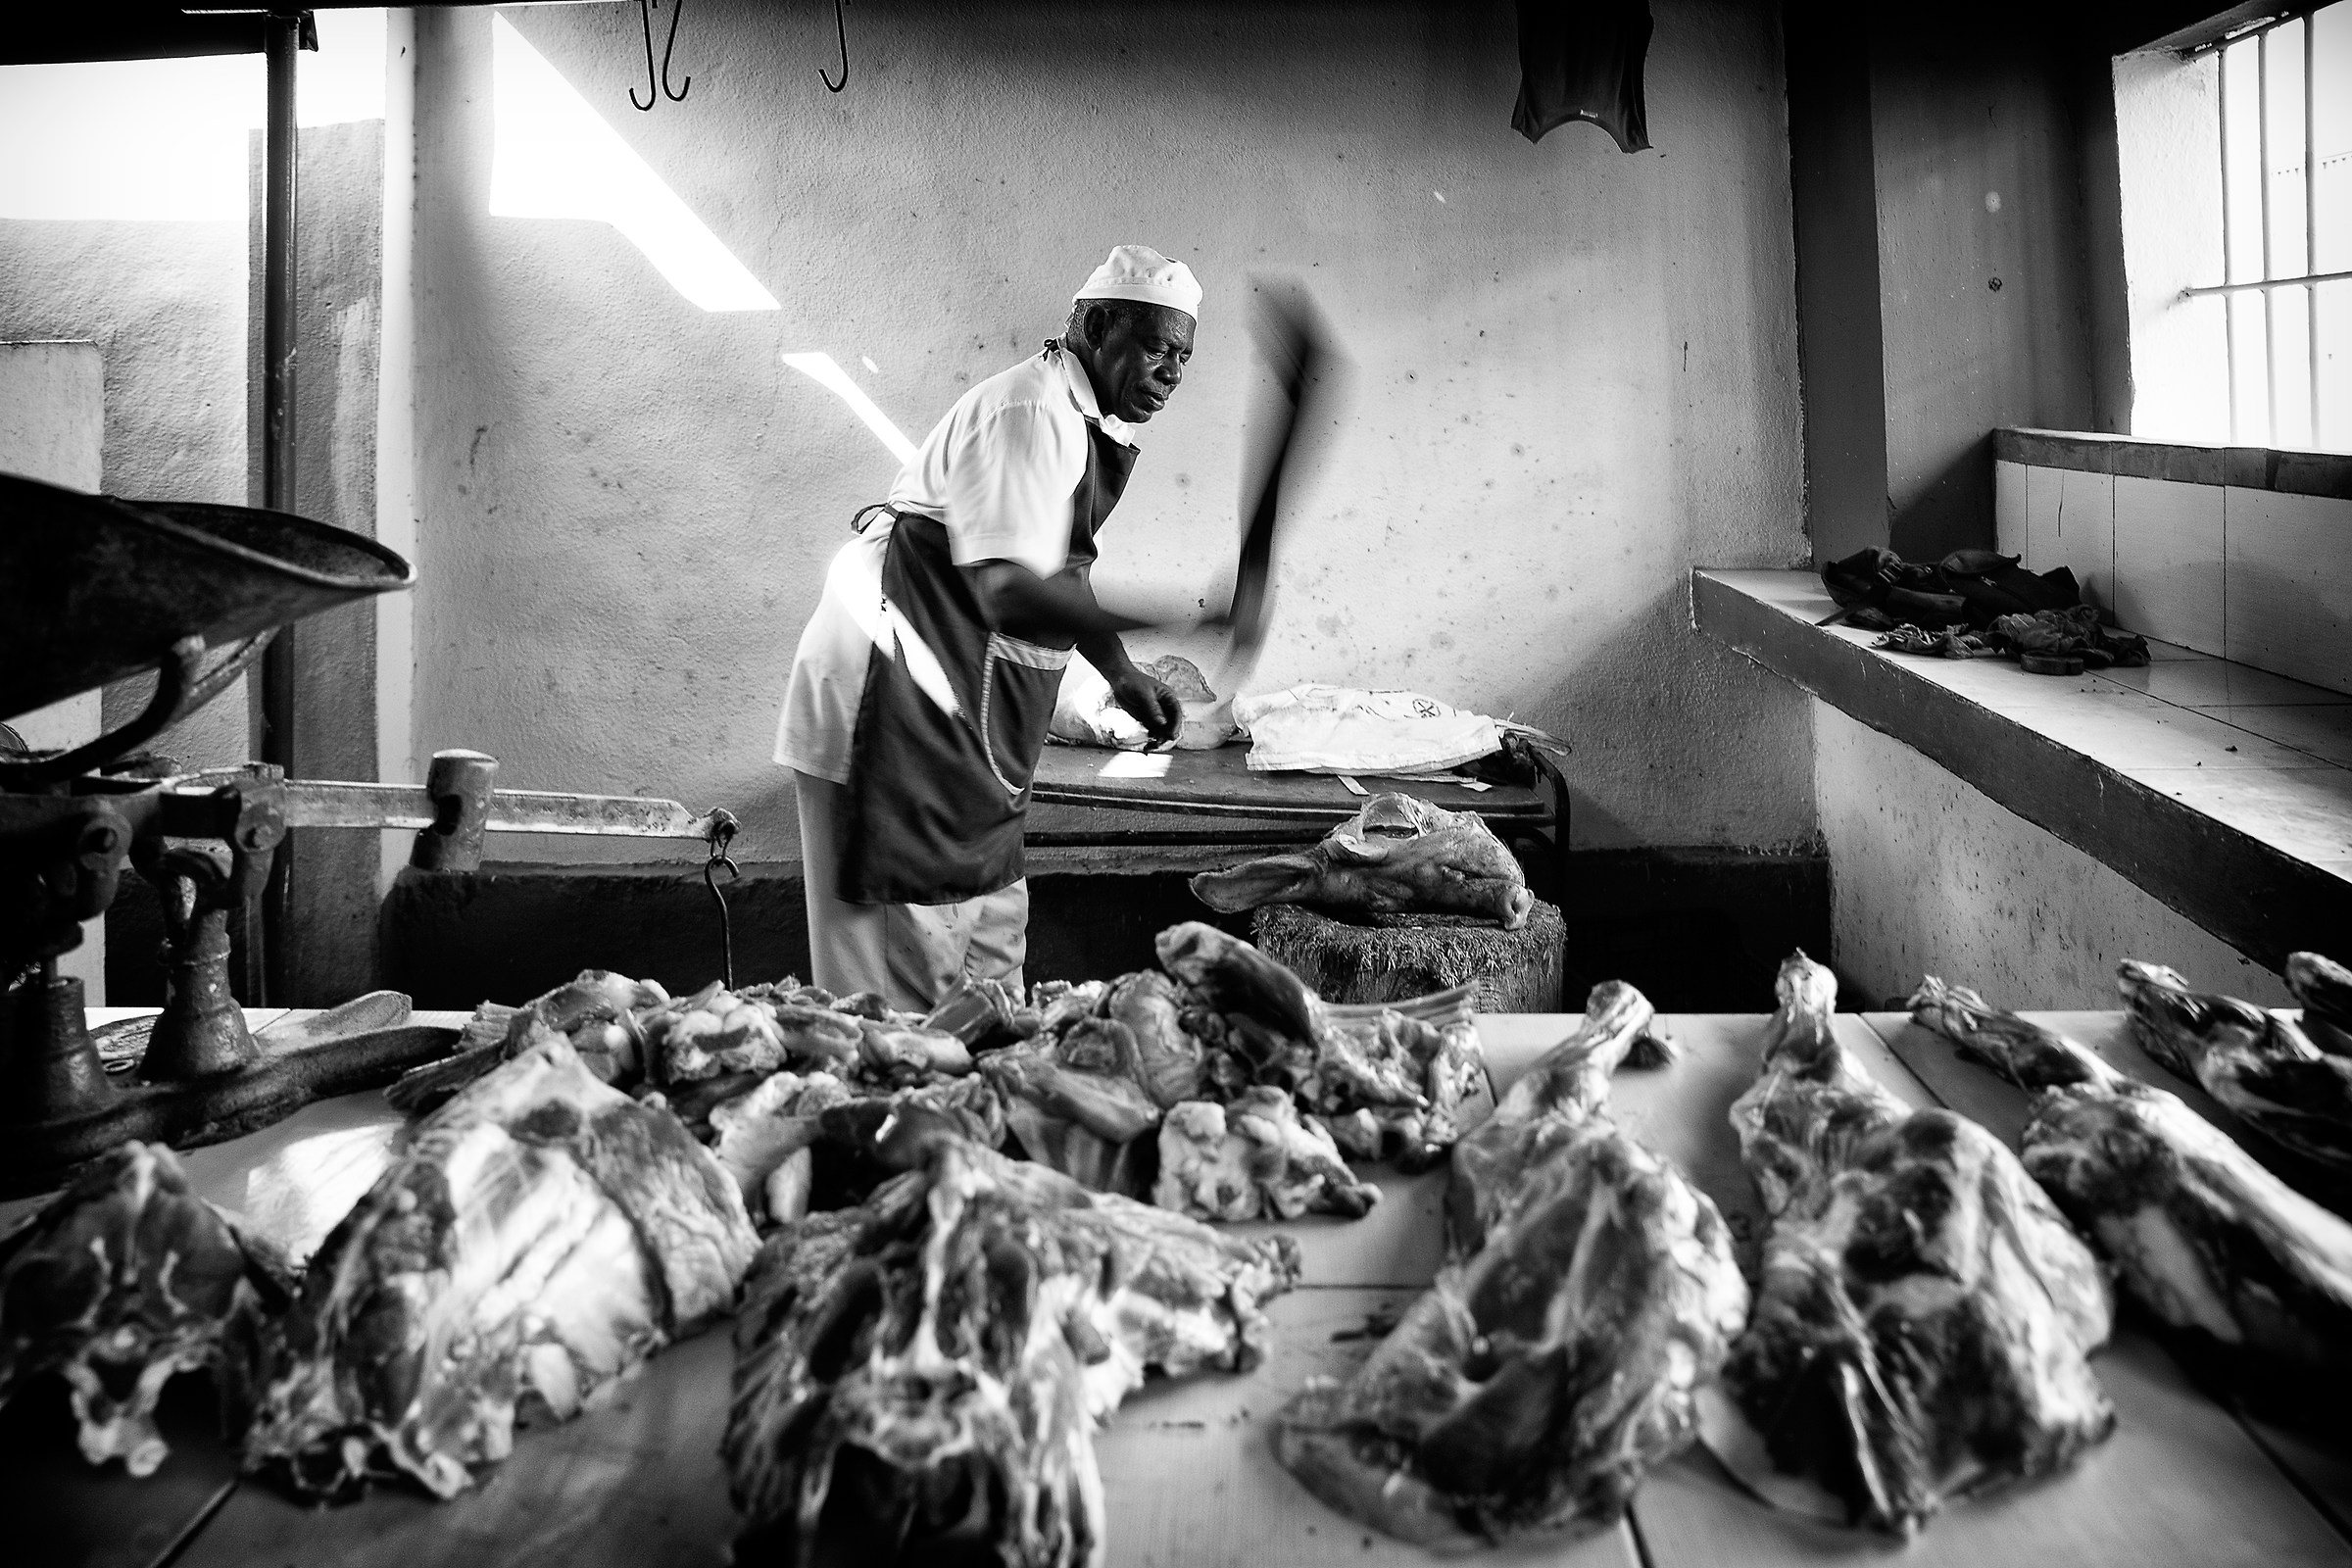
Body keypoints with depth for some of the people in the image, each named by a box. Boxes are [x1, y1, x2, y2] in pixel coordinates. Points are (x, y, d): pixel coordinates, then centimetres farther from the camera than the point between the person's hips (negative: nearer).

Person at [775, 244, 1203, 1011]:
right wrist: (1174, 620, -41)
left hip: (965, 713, 11)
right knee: (911, 957, -7)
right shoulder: (1028, 414, -20)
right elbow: (1009, 594, -32)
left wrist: (1121, 673, 11)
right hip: (897, 693, -11)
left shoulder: (1083, 422, 12)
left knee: (991, 934, 16)